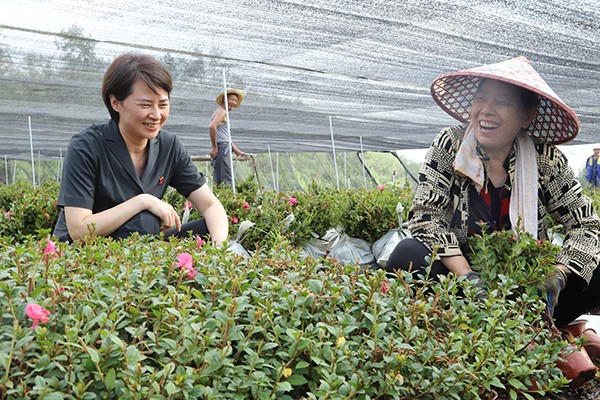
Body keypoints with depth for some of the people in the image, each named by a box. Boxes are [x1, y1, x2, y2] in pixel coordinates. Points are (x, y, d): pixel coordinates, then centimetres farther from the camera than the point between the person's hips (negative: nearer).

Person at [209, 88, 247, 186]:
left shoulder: (223, 113, 26)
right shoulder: (221, 111, -4)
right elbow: (212, 126, -23)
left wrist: (238, 152, 25)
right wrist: (214, 147, -18)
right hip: (221, 149, -10)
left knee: (219, 183, 8)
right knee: (227, 182, -17)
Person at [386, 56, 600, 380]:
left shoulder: (546, 160, -7)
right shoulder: (449, 145, -11)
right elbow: (425, 216, -16)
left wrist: (556, 279, -25)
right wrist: (469, 277, -28)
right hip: (457, 274, -1)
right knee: (409, 257, -31)